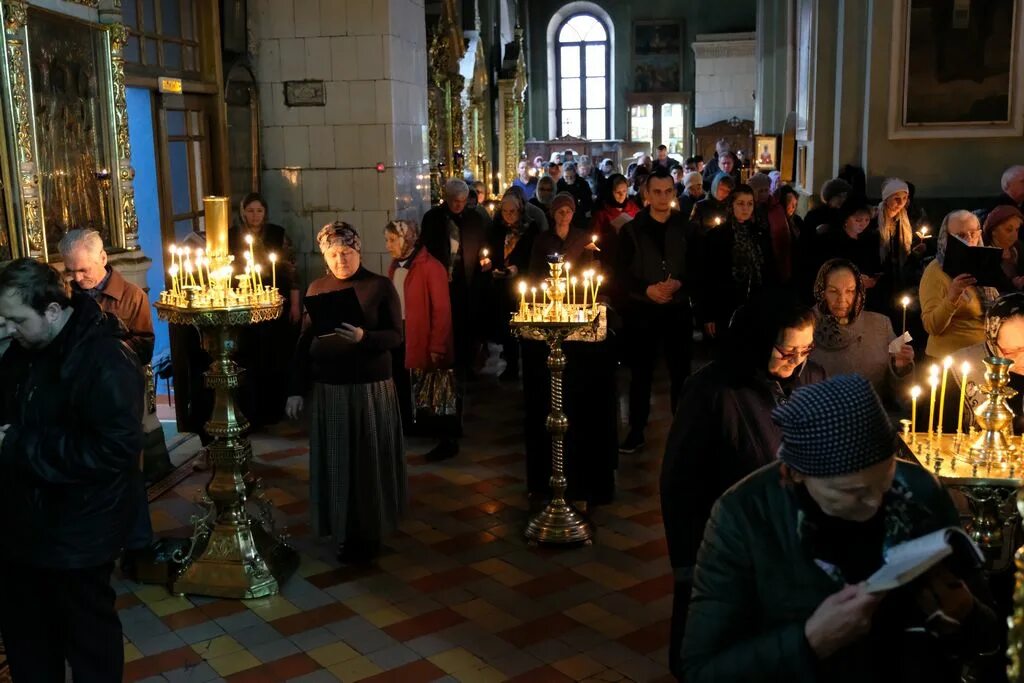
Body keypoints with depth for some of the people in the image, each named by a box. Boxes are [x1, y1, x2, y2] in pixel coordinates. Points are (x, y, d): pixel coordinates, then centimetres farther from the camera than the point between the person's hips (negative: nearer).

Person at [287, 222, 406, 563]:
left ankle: (368, 534, 17)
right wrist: (296, 389, 2)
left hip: (370, 387, -3)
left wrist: (363, 336, -26)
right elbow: (304, 340, 7)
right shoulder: (317, 288, 7)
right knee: (334, 460, 8)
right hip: (326, 388, 3)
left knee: (368, 460, 4)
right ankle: (342, 529, 22)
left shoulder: (380, 286, -4)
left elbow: (395, 336, -7)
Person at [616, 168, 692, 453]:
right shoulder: (631, 230, 1)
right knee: (640, 374, 7)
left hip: (678, 310, 0)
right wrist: (647, 290, -18)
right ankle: (636, 431, 17)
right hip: (640, 311, 0)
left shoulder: (686, 228, 3)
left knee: (680, 373, 7)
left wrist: (680, 284, -18)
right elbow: (621, 275, -2)